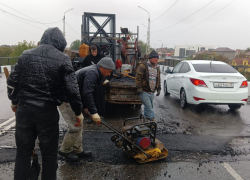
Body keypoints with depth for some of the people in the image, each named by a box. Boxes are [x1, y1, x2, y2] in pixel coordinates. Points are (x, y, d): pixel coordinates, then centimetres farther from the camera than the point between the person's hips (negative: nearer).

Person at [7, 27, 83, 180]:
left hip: (24, 108, 4)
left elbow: (12, 81, 11)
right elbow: (72, 89, -10)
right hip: (47, 111, -4)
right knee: (49, 154, 10)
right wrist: (78, 111, 1)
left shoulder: (26, 55, 8)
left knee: (23, 153, 16)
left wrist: (14, 101, 26)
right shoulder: (63, 59, -5)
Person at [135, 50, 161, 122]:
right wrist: (139, 88, -18)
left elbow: (158, 79, 23)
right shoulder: (143, 66, -9)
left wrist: (158, 89, 19)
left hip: (151, 92, 7)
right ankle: (152, 119, -5)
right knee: (149, 107, -12)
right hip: (144, 91, -7)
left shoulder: (157, 68, 15)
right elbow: (138, 77, -13)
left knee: (148, 107, 14)